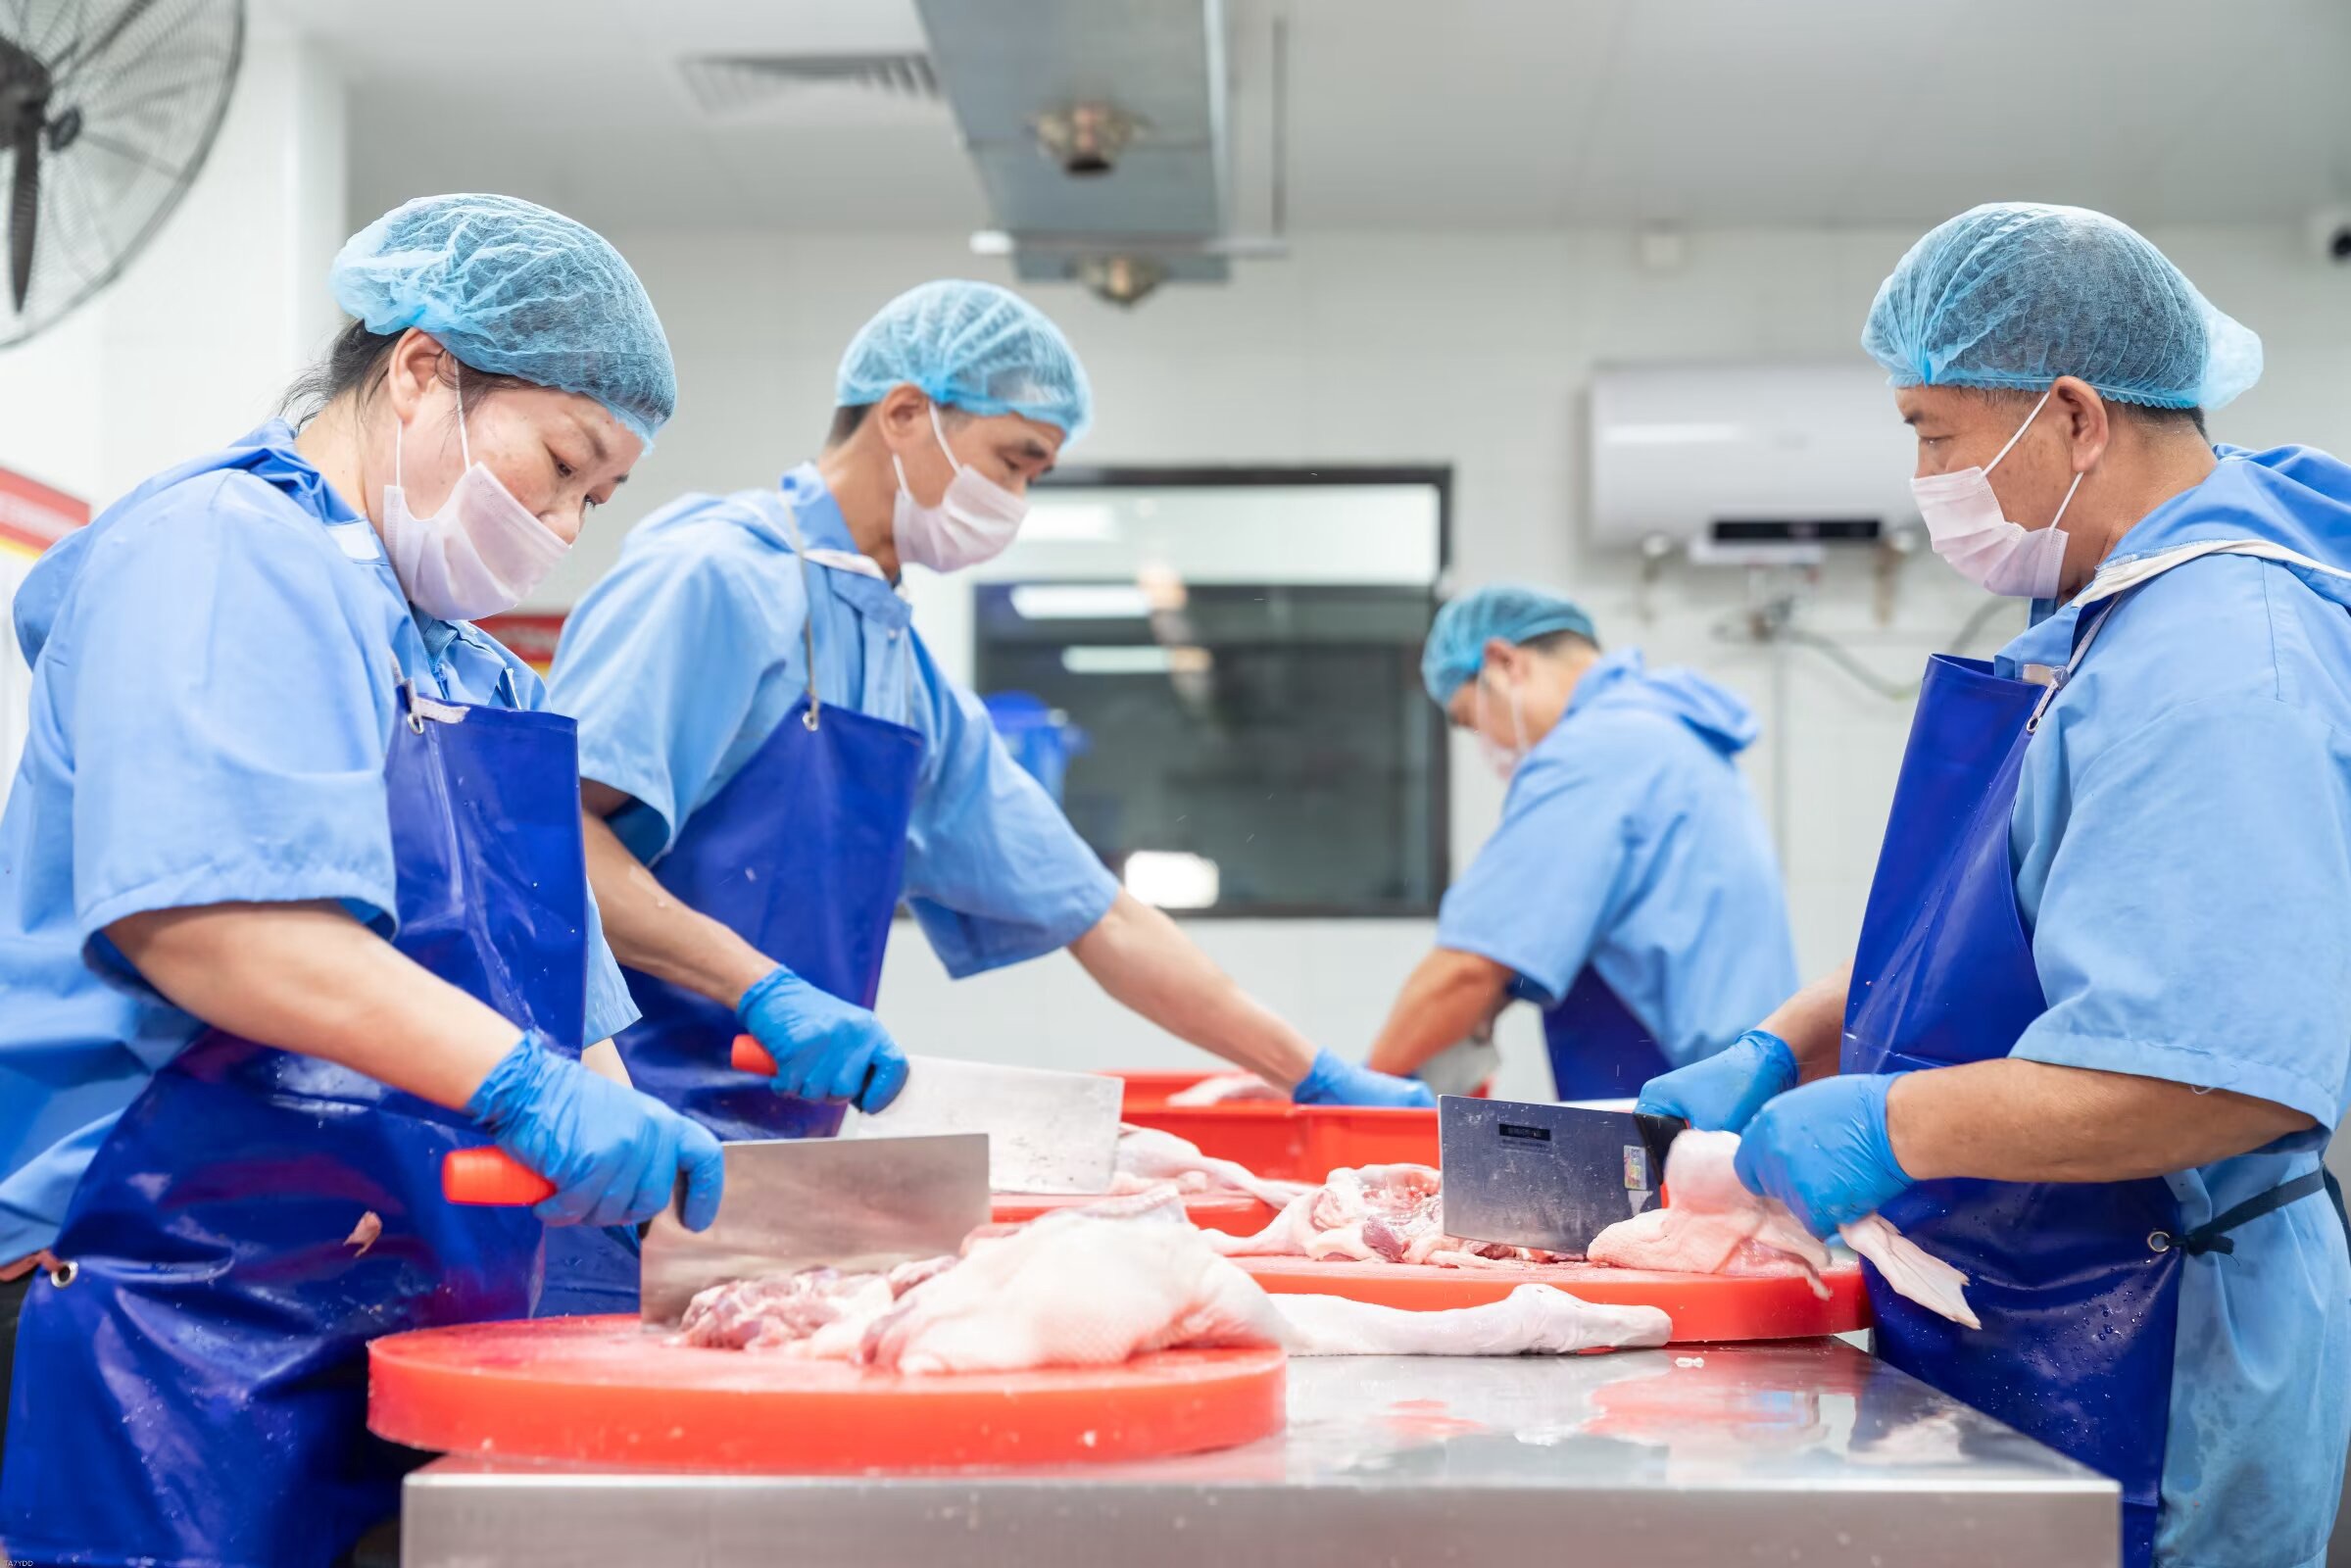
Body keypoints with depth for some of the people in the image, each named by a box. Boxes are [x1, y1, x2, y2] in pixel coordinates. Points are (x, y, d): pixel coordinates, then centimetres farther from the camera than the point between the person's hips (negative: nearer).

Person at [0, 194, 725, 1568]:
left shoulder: (473, 676, 22)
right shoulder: (219, 554, -8)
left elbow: (557, 1005, 22)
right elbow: (199, 919, -23)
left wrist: (671, 1203, 6)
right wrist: (525, 1087, -28)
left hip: (399, 1340, 9)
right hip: (182, 1336, -9)